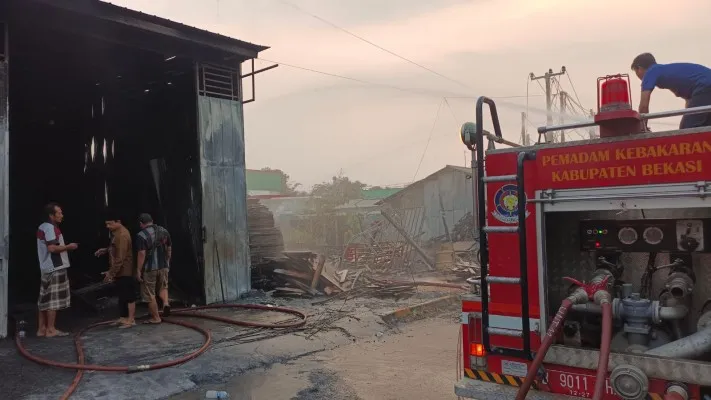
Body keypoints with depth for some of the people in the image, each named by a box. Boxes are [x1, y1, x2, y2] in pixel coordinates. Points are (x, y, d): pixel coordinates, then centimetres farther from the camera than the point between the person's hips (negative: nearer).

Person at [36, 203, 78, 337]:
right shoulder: (51, 228, -15)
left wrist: (64, 248, 18)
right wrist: (68, 247, -13)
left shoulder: (43, 227, 16)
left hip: (46, 268, 10)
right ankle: (50, 329, -1)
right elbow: (52, 248, -25)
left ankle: (42, 328, 17)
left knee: (44, 299, 12)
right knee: (53, 299, -5)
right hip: (55, 268, -10)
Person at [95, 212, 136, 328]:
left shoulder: (122, 235, -23)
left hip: (125, 271, -10)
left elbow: (120, 258, -25)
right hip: (120, 271, 10)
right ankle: (123, 318, 25)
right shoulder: (117, 232, 11)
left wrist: (111, 273, -23)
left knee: (129, 295, -2)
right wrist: (105, 250, 12)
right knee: (122, 295, 16)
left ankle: (131, 319, 6)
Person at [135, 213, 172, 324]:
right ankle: (166, 302, -1)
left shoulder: (141, 235, -12)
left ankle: (155, 318, 12)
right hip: (163, 266, 5)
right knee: (163, 287, 24)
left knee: (150, 294, 7)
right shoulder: (164, 231, 6)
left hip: (149, 268, -5)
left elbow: (142, 254, -17)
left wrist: (139, 270, -12)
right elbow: (169, 249, 12)